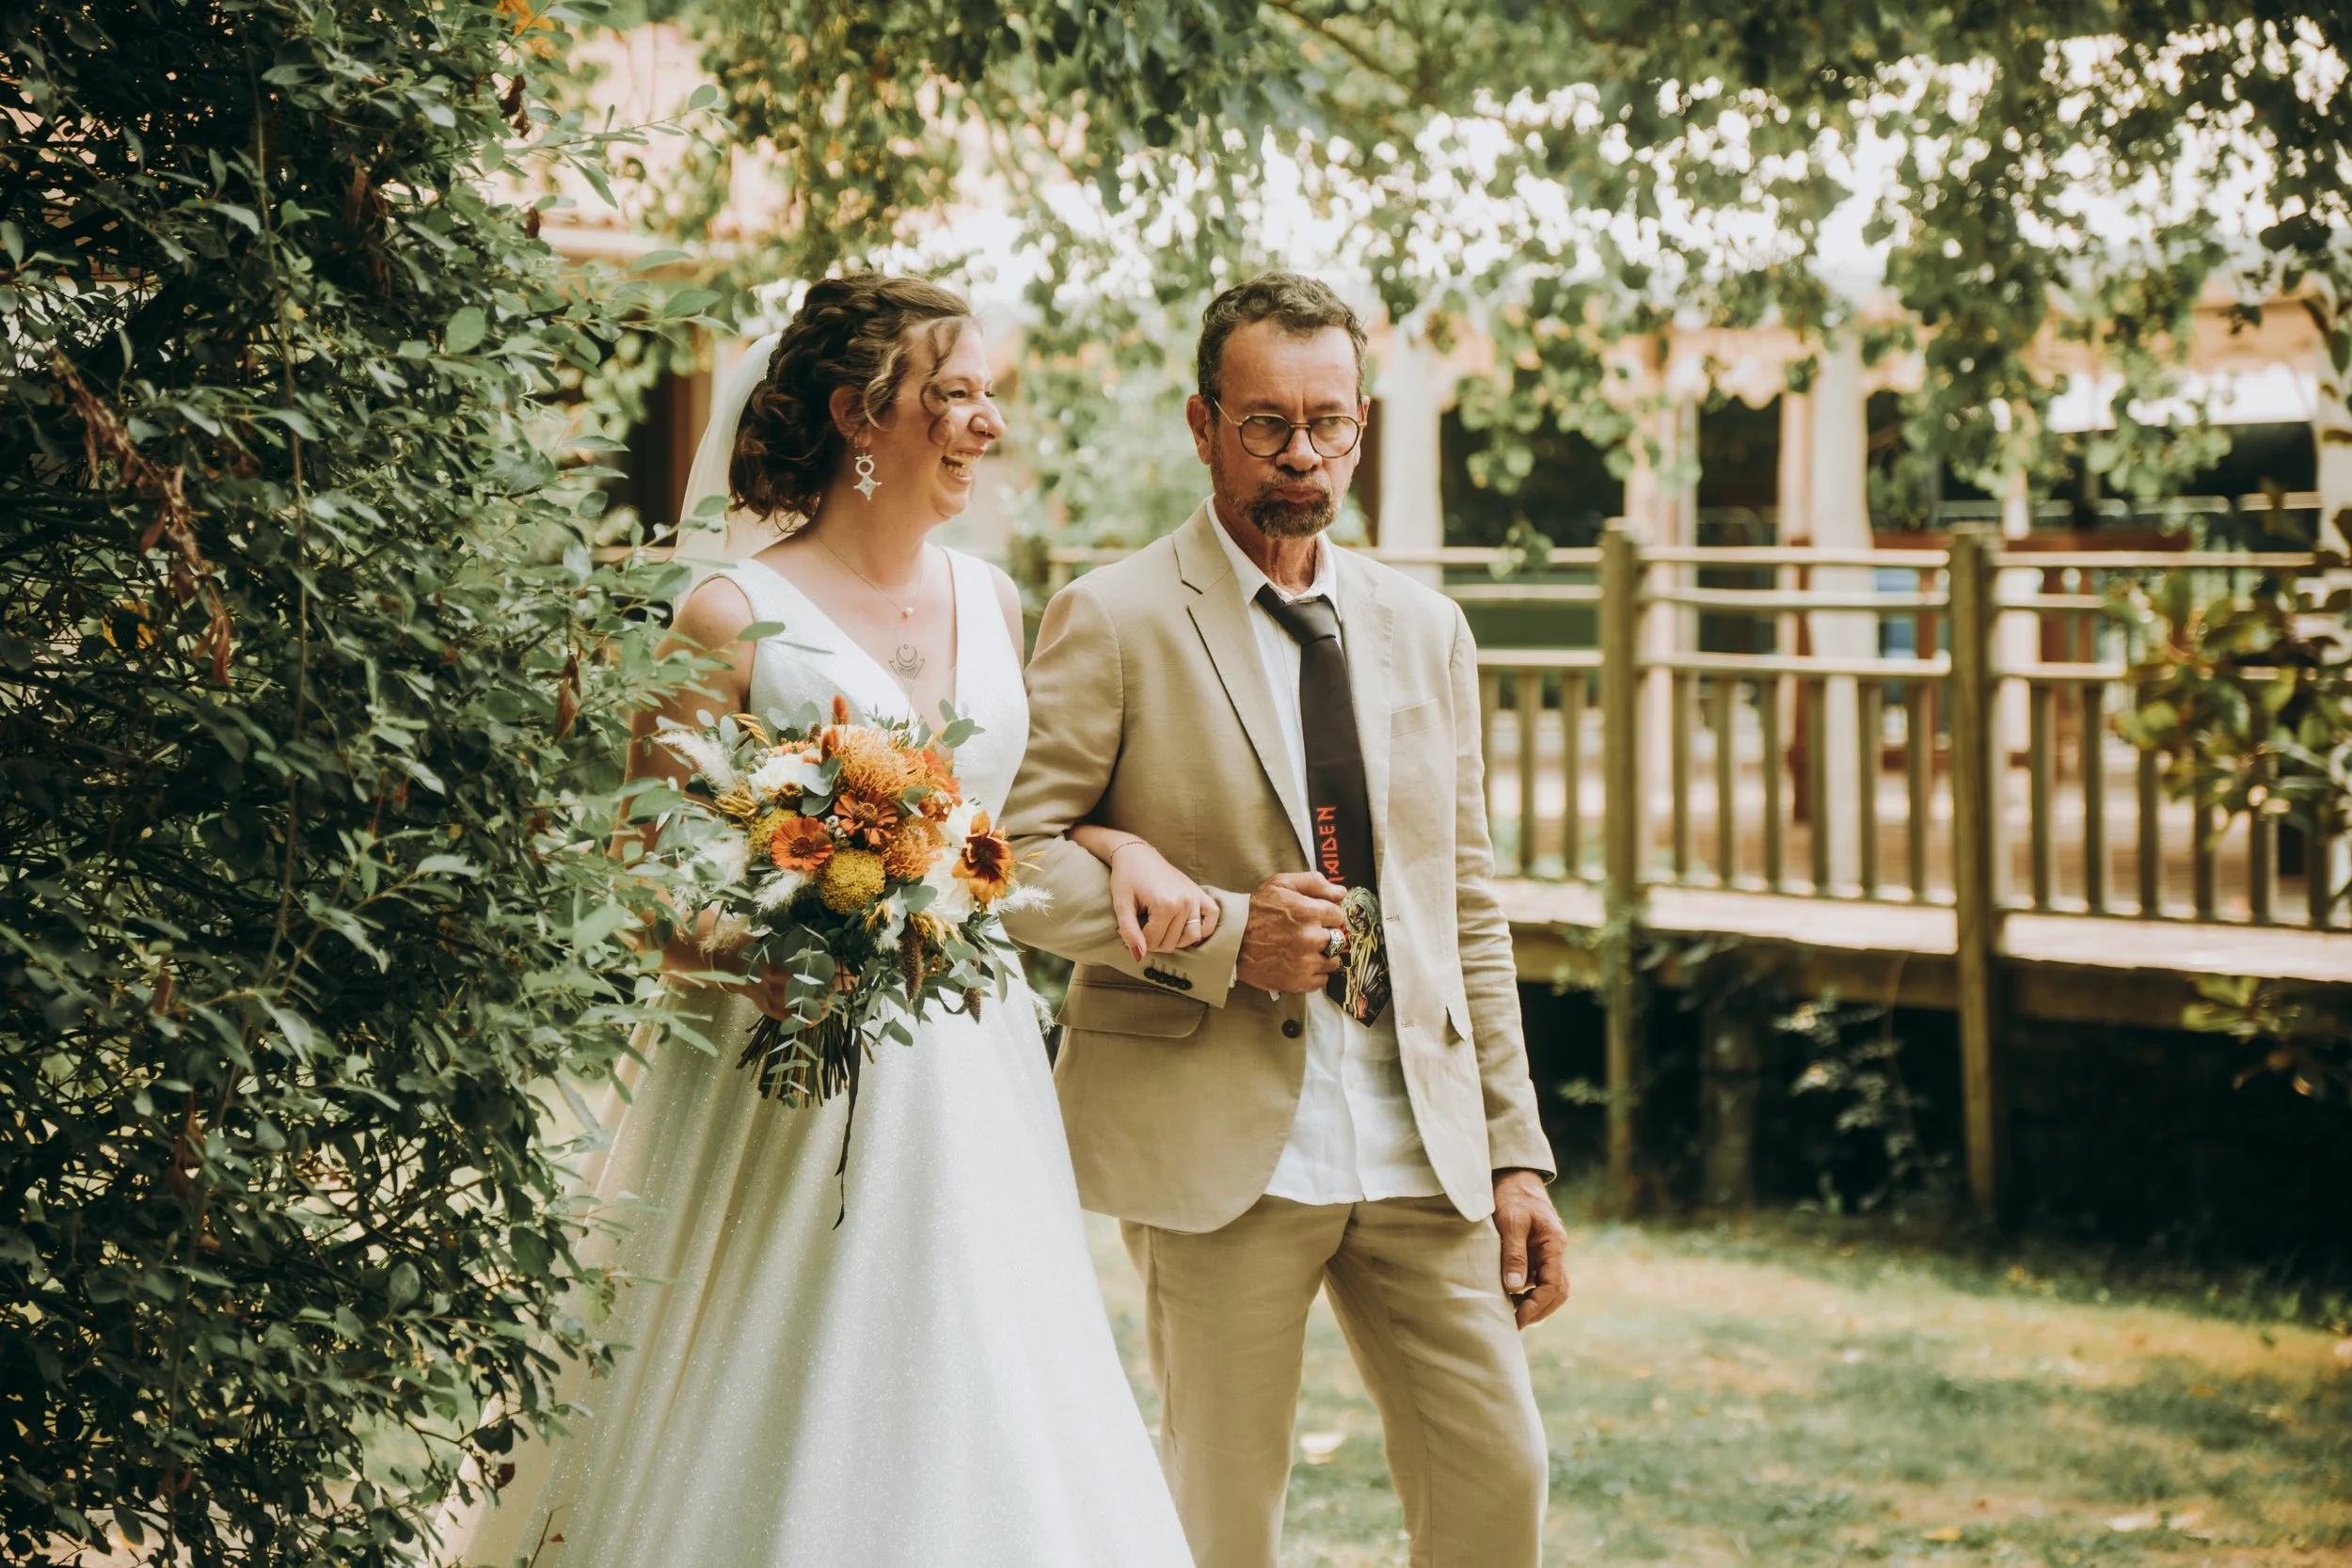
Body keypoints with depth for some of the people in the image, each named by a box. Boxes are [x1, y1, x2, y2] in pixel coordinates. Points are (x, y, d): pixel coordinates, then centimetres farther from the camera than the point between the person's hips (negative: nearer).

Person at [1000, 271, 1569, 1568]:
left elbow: (1469, 910, 15)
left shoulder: (1425, 631, 13)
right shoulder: (1112, 621, -3)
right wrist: (1217, 934, -18)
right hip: (1218, 1141, -4)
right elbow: (1008, 854, -8)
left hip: (1420, 1146, 5)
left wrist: (1516, 1155, 10)